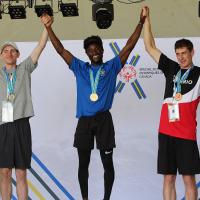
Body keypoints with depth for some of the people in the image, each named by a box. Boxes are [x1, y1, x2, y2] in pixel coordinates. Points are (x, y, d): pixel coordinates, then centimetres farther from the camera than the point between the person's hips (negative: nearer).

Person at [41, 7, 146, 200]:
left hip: (103, 119, -1)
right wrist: (48, 28, -1)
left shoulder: (111, 67, 7)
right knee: (83, 163, 7)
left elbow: (129, 46, 1)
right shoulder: (80, 68, 12)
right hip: (84, 121, 2)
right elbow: (60, 50, 8)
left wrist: (141, 23, -7)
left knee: (108, 163, 3)